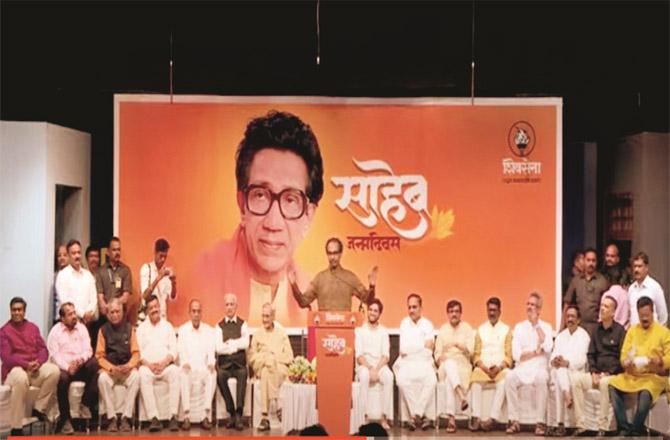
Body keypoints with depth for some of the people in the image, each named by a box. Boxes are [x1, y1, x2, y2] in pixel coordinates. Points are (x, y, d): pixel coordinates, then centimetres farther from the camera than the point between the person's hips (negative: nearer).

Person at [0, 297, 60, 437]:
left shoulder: (33, 328, 15)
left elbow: (43, 349, 9)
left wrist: (38, 362, -15)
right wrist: (26, 365, -23)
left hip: (35, 367, 4)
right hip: (14, 369, -4)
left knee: (54, 371, -27)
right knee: (21, 378, -41)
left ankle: (39, 408, -10)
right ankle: (16, 428, -34)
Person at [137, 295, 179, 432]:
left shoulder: (168, 326, 17)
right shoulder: (141, 328, 15)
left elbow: (173, 350, 7)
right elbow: (138, 351, 5)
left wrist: (164, 363, -11)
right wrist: (149, 364, -12)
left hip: (165, 365, 0)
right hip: (147, 365, 0)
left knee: (175, 372, -34)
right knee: (143, 375, -35)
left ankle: (173, 417, -38)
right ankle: (154, 418, -40)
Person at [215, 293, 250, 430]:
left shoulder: (243, 324, 13)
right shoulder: (220, 326, 12)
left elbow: (245, 344, -4)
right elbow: (219, 348, -1)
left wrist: (229, 343, -3)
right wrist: (236, 346, -4)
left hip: (239, 363, -1)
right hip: (224, 363, 1)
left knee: (243, 373, -35)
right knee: (220, 376, -33)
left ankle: (239, 414, -33)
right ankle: (231, 413, -24)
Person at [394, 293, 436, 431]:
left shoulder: (427, 324, 11)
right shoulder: (404, 323, 15)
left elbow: (429, 347, -3)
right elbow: (403, 350, 6)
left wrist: (409, 350, -3)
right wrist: (421, 347, -3)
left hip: (424, 362, 0)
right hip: (406, 363, 0)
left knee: (431, 380, -33)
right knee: (403, 380, -33)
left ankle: (416, 415, -25)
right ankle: (421, 416, -25)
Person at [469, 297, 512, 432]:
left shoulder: (506, 330, 13)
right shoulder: (481, 329, 18)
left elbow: (508, 355, 5)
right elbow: (477, 354, 11)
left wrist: (499, 367, -13)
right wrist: (484, 367, -9)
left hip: (501, 367, -1)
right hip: (483, 367, 1)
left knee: (504, 382, -35)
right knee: (475, 381, -32)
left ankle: (492, 418, -38)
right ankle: (476, 417, -36)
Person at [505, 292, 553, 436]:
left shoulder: (546, 327, 11)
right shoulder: (519, 327, 13)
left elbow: (547, 348, -10)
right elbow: (516, 354, 2)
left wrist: (536, 325, -4)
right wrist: (536, 352, -5)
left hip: (539, 368, -1)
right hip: (522, 368, 1)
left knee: (541, 378, -36)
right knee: (510, 377, -31)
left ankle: (541, 422, -31)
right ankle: (514, 421, -27)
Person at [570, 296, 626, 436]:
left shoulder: (619, 330, -1)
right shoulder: (597, 330, 15)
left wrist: (608, 373, -13)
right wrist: (593, 372, -1)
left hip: (612, 375, -5)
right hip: (597, 374, 5)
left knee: (604, 383, -38)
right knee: (575, 378, -21)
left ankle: (603, 427, -32)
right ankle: (580, 425, -25)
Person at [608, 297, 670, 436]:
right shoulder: (632, 330, 16)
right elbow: (623, 355, 10)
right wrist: (626, 362, -13)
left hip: (654, 375, -5)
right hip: (632, 374, 5)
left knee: (645, 393, -36)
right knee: (612, 385, -21)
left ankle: (636, 429, -21)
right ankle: (624, 427, -21)